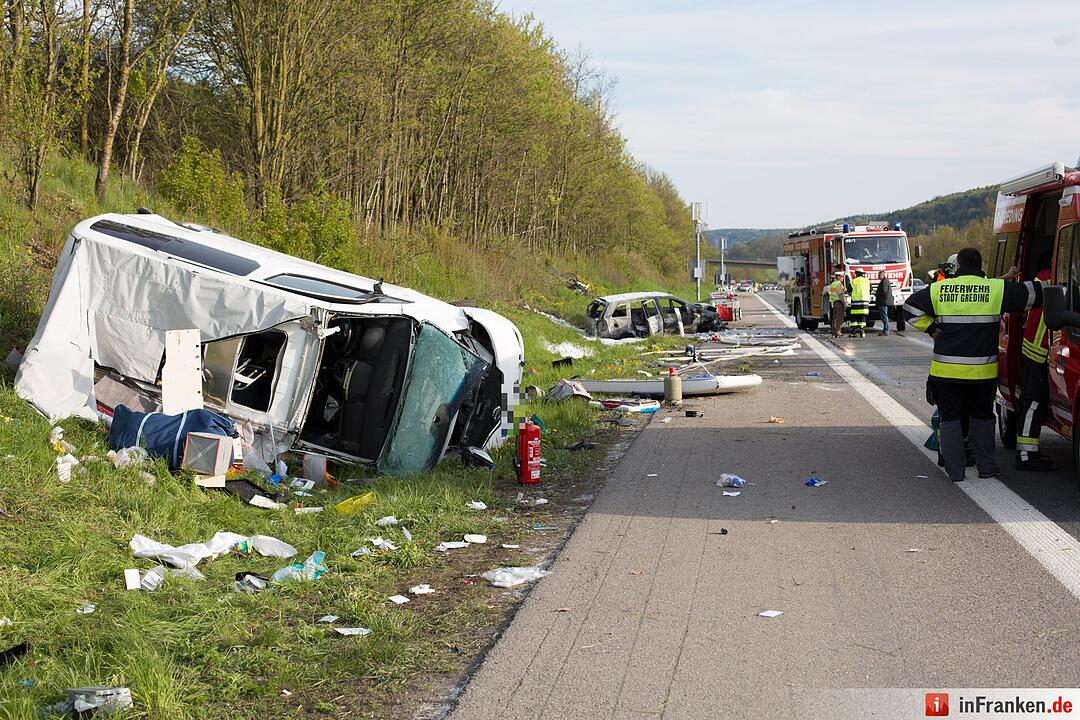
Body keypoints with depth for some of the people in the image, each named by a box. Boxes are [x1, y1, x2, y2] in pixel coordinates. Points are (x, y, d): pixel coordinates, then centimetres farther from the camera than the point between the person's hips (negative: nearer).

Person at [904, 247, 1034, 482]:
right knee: (982, 418, 17)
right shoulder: (998, 289, -3)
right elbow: (1034, 294, 4)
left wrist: (932, 329, 6)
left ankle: (955, 470, 7)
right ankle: (986, 466, 19)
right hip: (983, 371, 0)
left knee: (950, 419, 9)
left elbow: (911, 307, 4)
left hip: (947, 370, 0)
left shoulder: (939, 289, -1)